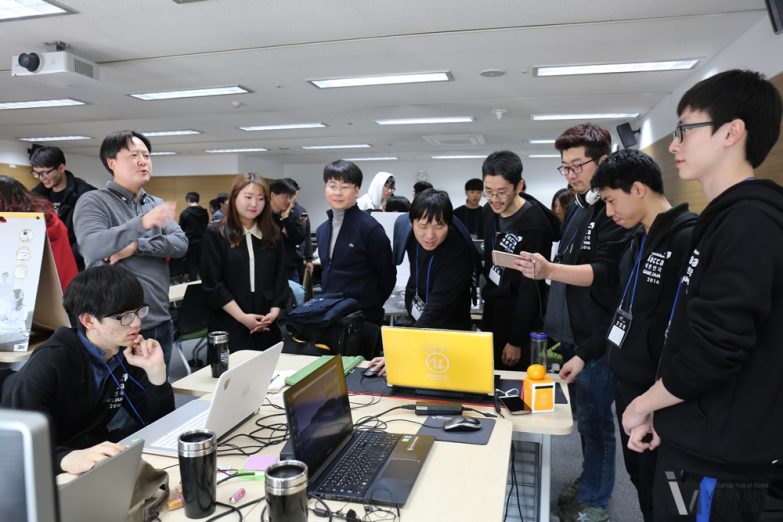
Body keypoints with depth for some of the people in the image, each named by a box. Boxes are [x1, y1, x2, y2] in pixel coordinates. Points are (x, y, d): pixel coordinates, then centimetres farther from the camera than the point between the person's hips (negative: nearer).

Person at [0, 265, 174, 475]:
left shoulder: (127, 351, -4)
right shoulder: (49, 364, -20)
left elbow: (160, 423, -5)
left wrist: (156, 371, -21)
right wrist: (68, 459, -51)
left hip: (99, 458, 6)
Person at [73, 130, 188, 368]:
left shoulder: (157, 204, 13)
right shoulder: (93, 202, -5)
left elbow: (181, 244, -1)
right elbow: (91, 248, -23)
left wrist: (137, 246, -15)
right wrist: (142, 223, -35)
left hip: (161, 324, 6)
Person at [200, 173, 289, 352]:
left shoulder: (273, 234, 10)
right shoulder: (216, 234, -3)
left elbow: (281, 276, 9)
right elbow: (212, 284, -8)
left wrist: (275, 311, -5)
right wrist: (242, 317, -13)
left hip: (266, 325, 4)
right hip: (229, 325, -3)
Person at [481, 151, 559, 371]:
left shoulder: (534, 225, -22)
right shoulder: (492, 215, 3)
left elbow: (531, 288, -21)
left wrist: (516, 339, -17)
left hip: (520, 321, -7)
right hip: (492, 314, 7)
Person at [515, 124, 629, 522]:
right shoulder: (576, 208, 13)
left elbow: (604, 272, -23)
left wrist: (549, 270, -37)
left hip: (596, 338, -8)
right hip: (570, 331, 8)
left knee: (594, 419, 4)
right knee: (582, 415, 19)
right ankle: (588, 481, 37)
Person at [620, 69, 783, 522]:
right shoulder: (729, 218, 11)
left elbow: (714, 350, -26)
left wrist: (643, 404, -10)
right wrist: (660, 412, 10)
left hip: (716, 459, -9)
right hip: (700, 443, 9)